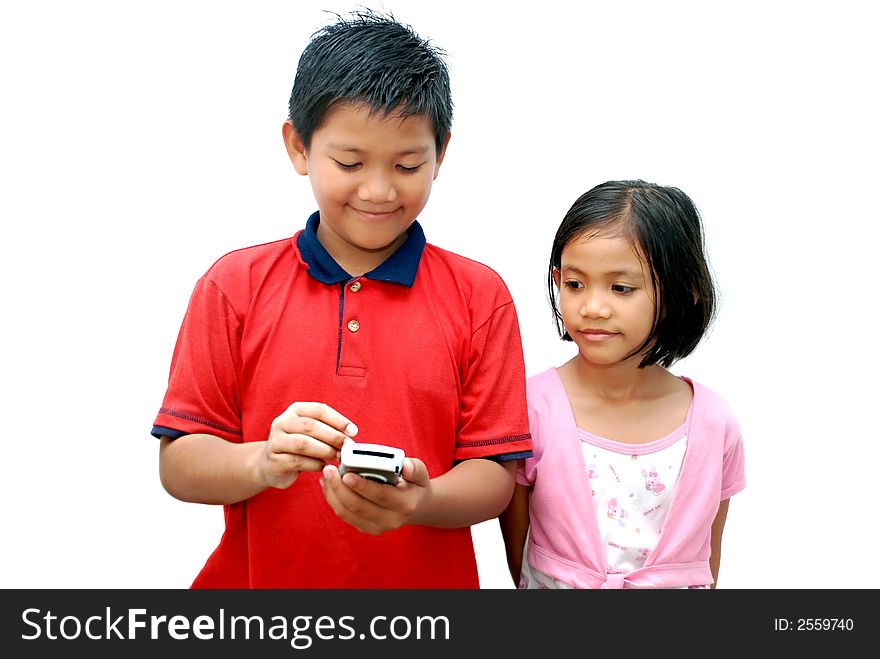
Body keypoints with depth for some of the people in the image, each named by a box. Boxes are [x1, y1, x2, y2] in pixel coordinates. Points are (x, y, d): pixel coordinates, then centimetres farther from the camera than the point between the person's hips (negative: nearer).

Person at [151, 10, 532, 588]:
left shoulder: (479, 295, -4)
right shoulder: (234, 285, -4)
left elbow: (495, 475, -7)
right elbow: (178, 465, -7)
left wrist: (422, 500, -26)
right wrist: (264, 462, -25)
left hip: (428, 580, 0)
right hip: (257, 579, 0)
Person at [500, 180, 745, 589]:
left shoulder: (714, 424, -12)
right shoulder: (531, 408, -18)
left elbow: (707, 558, -2)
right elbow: (517, 551, -11)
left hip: (677, 582, 1)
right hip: (553, 580, -1)